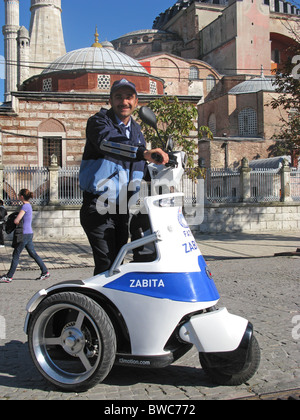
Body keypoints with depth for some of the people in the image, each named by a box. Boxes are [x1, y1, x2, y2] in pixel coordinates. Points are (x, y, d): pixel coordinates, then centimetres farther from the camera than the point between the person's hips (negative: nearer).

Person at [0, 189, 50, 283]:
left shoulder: (25, 206, -16)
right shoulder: (28, 205, 13)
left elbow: (16, 221, -22)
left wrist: (18, 223, -1)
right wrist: (19, 222, 7)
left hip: (24, 234, -9)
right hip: (29, 234, 9)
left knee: (16, 255, -1)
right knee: (33, 254, 12)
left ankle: (9, 277, 6)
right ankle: (45, 272, 13)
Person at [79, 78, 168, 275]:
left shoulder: (137, 131, 16)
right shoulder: (99, 121, -5)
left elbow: (142, 169, 24)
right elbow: (107, 142, -30)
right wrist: (143, 153, -45)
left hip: (123, 210, 7)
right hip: (99, 209, -7)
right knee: (106, 264, -17)